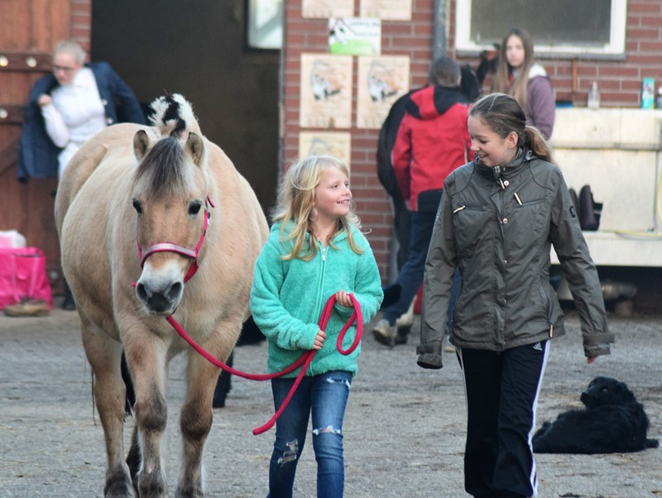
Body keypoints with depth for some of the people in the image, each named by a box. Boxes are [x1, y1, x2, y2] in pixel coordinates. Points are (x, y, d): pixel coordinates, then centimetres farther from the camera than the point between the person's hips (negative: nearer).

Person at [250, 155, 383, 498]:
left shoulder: (354, 243, -1)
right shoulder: (282, 242, -9)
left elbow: (373, 295, 8)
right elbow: (262, 302, -10)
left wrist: (354, 303, -15)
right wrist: (299, 333, -21)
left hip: (336, 359, 0)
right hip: (289, 359, 0)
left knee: (329, 443, -14)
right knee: (288, 447, 15)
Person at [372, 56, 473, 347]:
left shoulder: (413, 112, 9)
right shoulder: (464, 111, -3)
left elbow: (399, 159, 11)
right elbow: (477, 155, -8)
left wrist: (407, 194, 23)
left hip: (423, 197, 4)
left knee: (416, 261, 12)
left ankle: (389, 320, 0)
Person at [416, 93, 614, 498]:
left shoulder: (546, 179, -3)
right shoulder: (459, 184, 0)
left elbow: (575, 256, 2)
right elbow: (440, 265, 3)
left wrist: (595, 329, 2)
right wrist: (431, 338, -1)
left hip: (530, 326, -2)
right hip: (475, 328, 2)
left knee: (516, 426, -12)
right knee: (482, 431, 9)